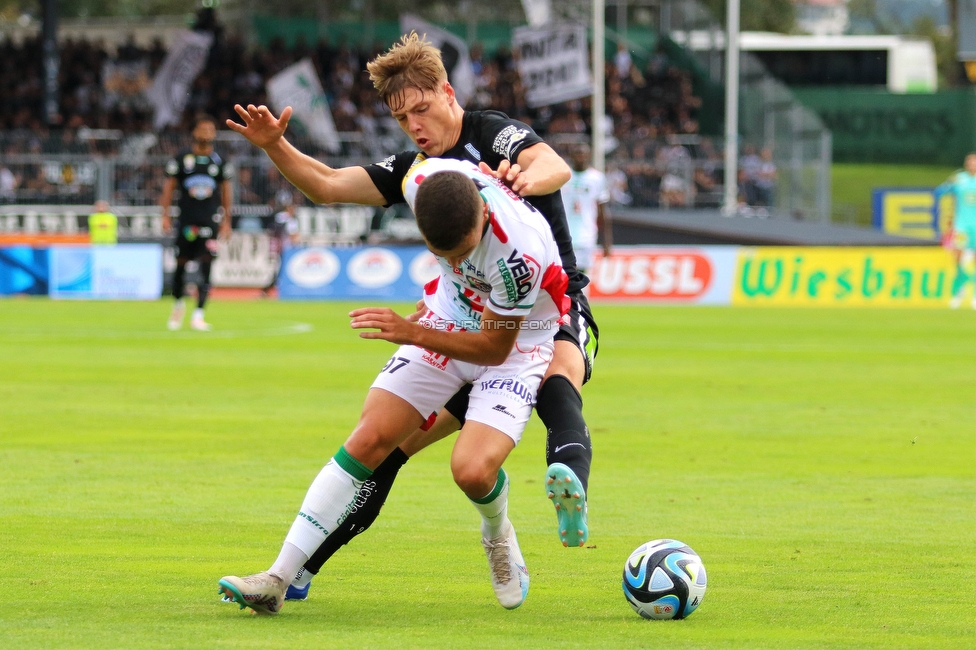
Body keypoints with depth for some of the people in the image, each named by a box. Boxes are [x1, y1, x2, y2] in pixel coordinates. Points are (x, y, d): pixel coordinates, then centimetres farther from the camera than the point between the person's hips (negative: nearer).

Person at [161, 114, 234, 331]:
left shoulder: (220, 162, 7)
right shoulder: (181, 159, 3)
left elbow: (227, 191, 13)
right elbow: (168, 187, 6)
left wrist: (226, 220, 9)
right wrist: (165, 215, -2)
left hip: (209, 223, 0)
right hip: (186, 221, 0)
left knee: (206, 268, -11)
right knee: (181, 265, 8)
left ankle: (198, 315, -13)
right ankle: (178, 304, 35)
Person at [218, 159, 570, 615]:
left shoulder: (520, 249, -39)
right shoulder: (423, 180, -26)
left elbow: (495, 347, -23)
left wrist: (413, 334, -28)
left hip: (513, 343, -5)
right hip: (448, 317, 5)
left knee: (473, 471, -26)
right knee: (369, 438, -8)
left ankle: (498, 535, 13)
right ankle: (278, 579, -7)